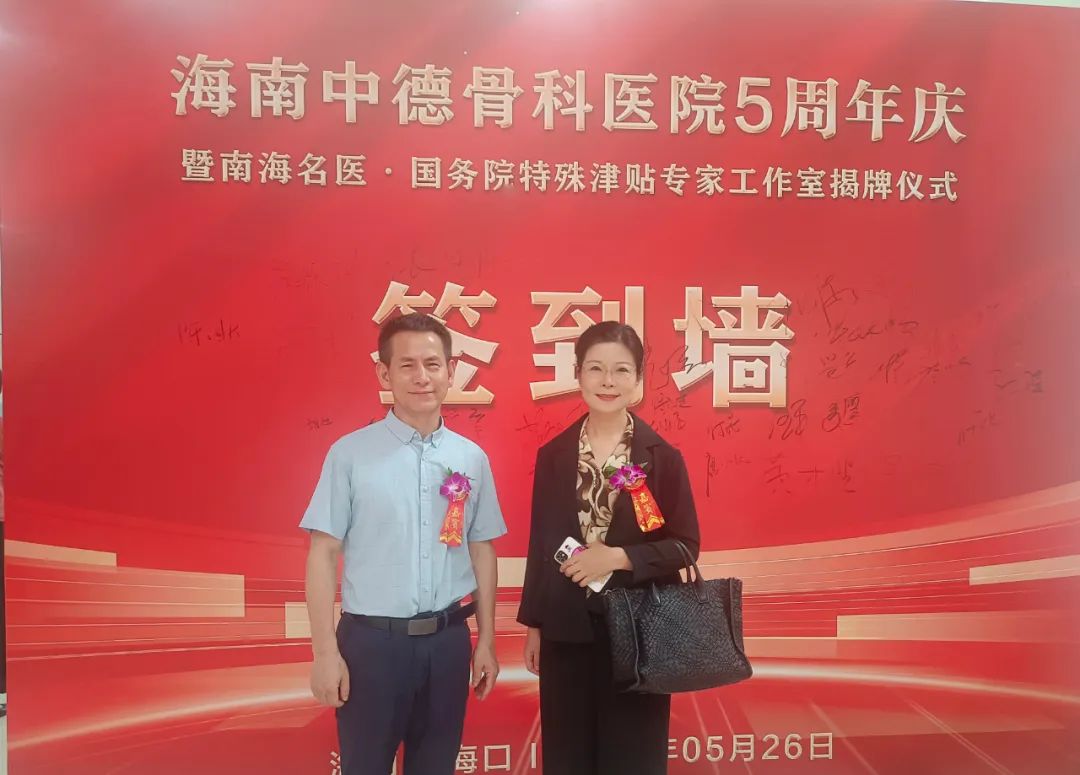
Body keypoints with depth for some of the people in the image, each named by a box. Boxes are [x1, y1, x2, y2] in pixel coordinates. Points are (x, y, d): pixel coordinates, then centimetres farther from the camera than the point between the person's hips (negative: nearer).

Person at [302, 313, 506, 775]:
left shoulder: (472, 458, 2)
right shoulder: (350, 453, -7)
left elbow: (481, 550, 8)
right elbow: (324, 552, -6)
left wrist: (486, 641, 9)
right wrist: (325, 650, -8)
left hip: (448, 640, 3)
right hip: (370, 639, -3)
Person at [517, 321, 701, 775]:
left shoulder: (663, 457, -5)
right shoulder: (553, 455, 2)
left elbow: (686, 546, -4)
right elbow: (541, 544, 6)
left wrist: (619, 557, -18)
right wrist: (532, 625, 8)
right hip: (566, 630, 2)